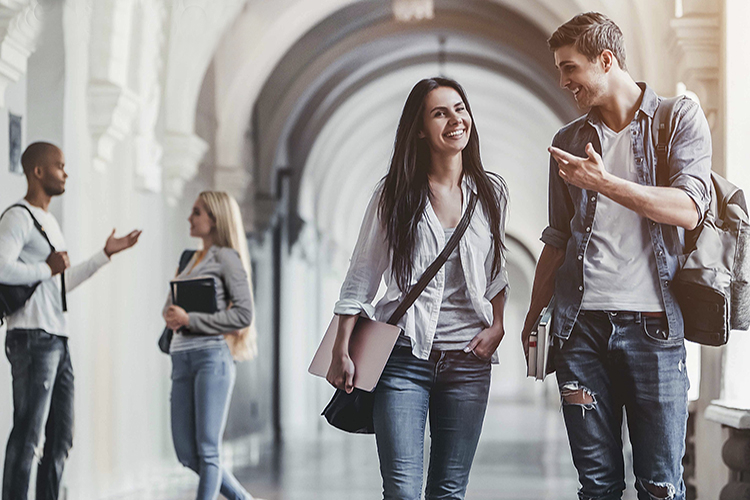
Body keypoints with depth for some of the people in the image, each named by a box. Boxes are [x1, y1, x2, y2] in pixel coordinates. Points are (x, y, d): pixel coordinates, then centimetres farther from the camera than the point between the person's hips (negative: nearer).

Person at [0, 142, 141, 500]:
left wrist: (105, 254, 30)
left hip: (57, 340, 10)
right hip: (32, 338, -10)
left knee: (60, 437, 10)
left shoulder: (49, 221, 22)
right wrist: (47, 269, -12)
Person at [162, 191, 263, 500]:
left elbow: (243, 315, -9)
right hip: (182, 358, 8)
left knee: (207, 449, -7)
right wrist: (171, 316, -1)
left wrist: (189, 320, -12)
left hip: (212, 356, -8)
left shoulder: (227, 258, -1)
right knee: (187, 454, 5)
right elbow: (172, 305, 24)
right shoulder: (191, 259, 21)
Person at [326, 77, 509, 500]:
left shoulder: (491, 192, 7)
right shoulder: (395, 194, 0)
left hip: (468, 360, 3)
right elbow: (361, 278, 2)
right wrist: (342, 351, -3)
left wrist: (498, 325, 3)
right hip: (404, 357, -2)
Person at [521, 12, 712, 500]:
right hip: (580, 325, 4)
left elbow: (688, 210, -10)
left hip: (652, 324, -3)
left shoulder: (680, 118, 4)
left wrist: (606, 184, -18)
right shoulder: (569, 141, 16)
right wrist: (534, 315, 17)